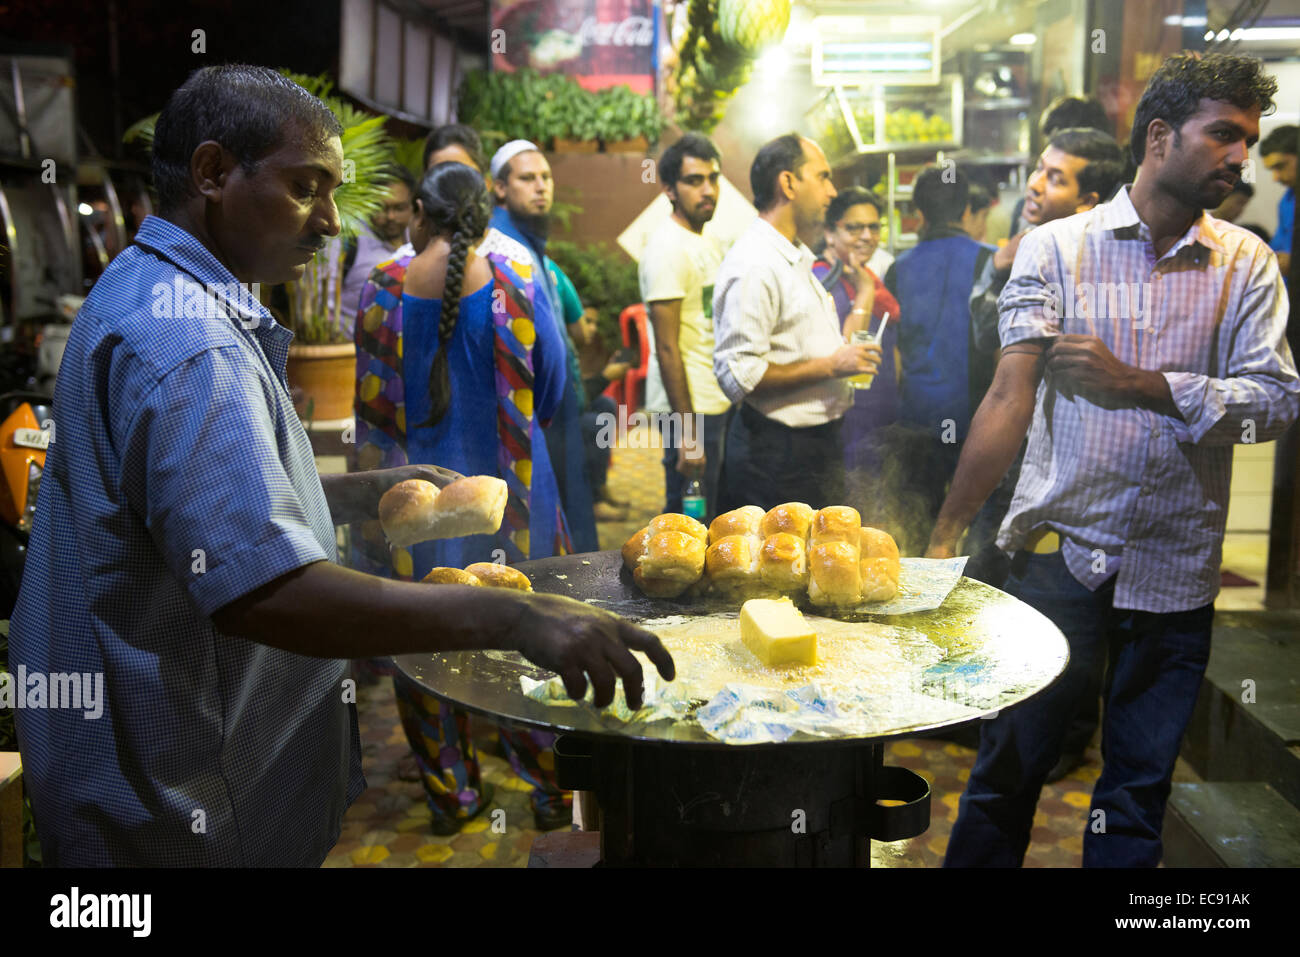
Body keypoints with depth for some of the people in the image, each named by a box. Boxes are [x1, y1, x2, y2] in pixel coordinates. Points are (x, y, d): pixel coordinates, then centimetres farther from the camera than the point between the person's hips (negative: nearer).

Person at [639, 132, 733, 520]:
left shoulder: (708, 242, 14)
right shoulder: (668, 248, -15)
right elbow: (666, 348, -18)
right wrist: (686, 432, -20)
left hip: (717, 403, 9)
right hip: (689, 407, -9)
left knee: (713, 515, 15)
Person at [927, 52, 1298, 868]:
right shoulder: (1057, 247, -1)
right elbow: (1010, 397, -7)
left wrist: (1140, 385, -16)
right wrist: (946, 535, -12)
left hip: (1176, 570, 2)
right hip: (1058, 550, -2)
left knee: (1140, 785, 15)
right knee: (1009, 765, 8)